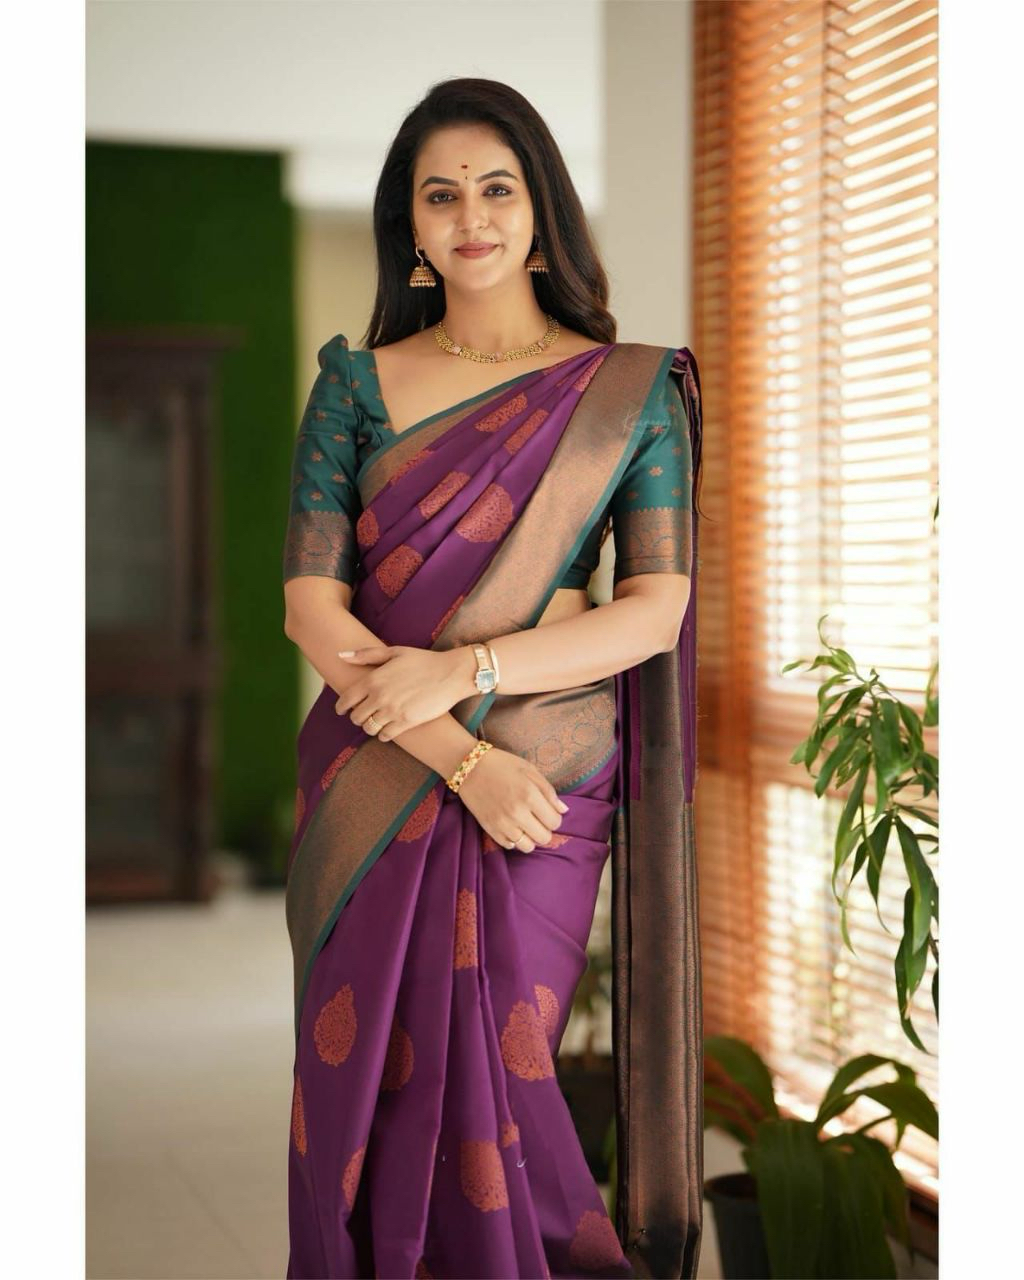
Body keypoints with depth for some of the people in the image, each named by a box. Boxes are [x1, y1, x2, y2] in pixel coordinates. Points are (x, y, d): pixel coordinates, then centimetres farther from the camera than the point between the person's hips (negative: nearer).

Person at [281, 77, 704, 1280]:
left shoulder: (632, 389, 2)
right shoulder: (356, 382, 4)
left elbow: (658, 608, -4)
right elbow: (310, 605, -3)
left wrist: (463, 669, -16)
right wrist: (463, 761, -14)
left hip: (547, 778, -1)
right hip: (373, 779, 2)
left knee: (490, 1080, 1)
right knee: (364, 1072, 5)